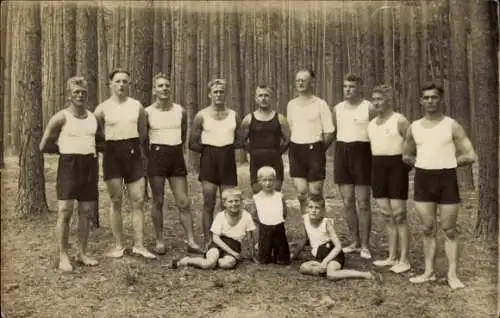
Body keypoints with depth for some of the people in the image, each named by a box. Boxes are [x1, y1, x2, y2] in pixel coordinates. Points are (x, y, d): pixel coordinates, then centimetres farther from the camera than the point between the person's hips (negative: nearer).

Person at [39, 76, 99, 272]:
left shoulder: (93, 117, 11)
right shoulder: (61, 117, -3)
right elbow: (44, 146, 1)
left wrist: (89, 149, 10)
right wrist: (67, 149, 5)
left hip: (90, 165, 5)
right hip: (69, 164, -5)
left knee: (86, 212, 7)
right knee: (65, 211, -8)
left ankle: (82, 253, 17)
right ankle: (63, 256, 2)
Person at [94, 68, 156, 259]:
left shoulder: (137, 106, 7)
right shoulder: (103, 108, 1)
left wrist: (133, 143, 12)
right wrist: (106, 141, 5)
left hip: (133, 152, 2)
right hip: (112, 153, -2)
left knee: (138, 201, 1)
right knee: (116, 201, 2)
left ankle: (139, 245, 9)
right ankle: (119, 245, 12)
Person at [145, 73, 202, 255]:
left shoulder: (180, 111, 4)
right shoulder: (148, 112, -4)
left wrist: (174, 148, 13)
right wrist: (151, 155, 4)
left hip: (176, 155, 2)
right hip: (157, 156, -2)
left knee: (184, 202, 1)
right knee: (158, 201, 4)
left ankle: (191, 241, 6)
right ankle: (159, 242, 15)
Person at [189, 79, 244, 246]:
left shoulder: (234, 115, 8)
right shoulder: (202, 115, 1)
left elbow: (239, 141, 13)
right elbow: (193, 143, 0)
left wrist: (228, 148, 0)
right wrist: (208, 150, -2)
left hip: (228, 159, 2)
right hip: (209, 159, -2)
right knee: (209, 204, -1)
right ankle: (208, 242, 6)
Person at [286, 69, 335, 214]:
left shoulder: (320, 104, -3)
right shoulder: (291, 104, 11)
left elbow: (329, 132, -4)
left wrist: (319, 149, -2)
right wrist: (296, 148, 8)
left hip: (314, 149, -3)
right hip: (296, 150, 4)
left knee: (315, 194, -1)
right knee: (301, 192, 1)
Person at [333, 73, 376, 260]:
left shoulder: (369, 108, -3)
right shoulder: (337, 108, 13)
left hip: (361, 151, -5)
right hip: (341, 152, 5)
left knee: (363, 202, -3)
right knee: (347, 201, 7)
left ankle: (365, 245, 7)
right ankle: (355, 242, 20)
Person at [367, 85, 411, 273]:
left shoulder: (399, 121, -8)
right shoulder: (371, 123, 14)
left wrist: (407, 163, -8)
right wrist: (373, 167, 11)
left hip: (395, 166, -7)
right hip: (377, 167, 7)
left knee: (398, 215, -3)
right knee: (387, 215, 12)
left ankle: (404, 260, 6)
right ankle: (392, 257, 21)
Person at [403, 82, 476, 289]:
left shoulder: (452, 125, -3)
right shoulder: (414, 127, 7)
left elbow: (470, 156, -6)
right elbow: (406, 156, 18)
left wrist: (446, 162, -3)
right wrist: (424, 163, 5)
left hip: (446, 179, -3)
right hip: (422, 180, 3)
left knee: (449, 230, 2)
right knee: (428, 229, 9)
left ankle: (452, 274, 9)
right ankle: (429, 271, 17)